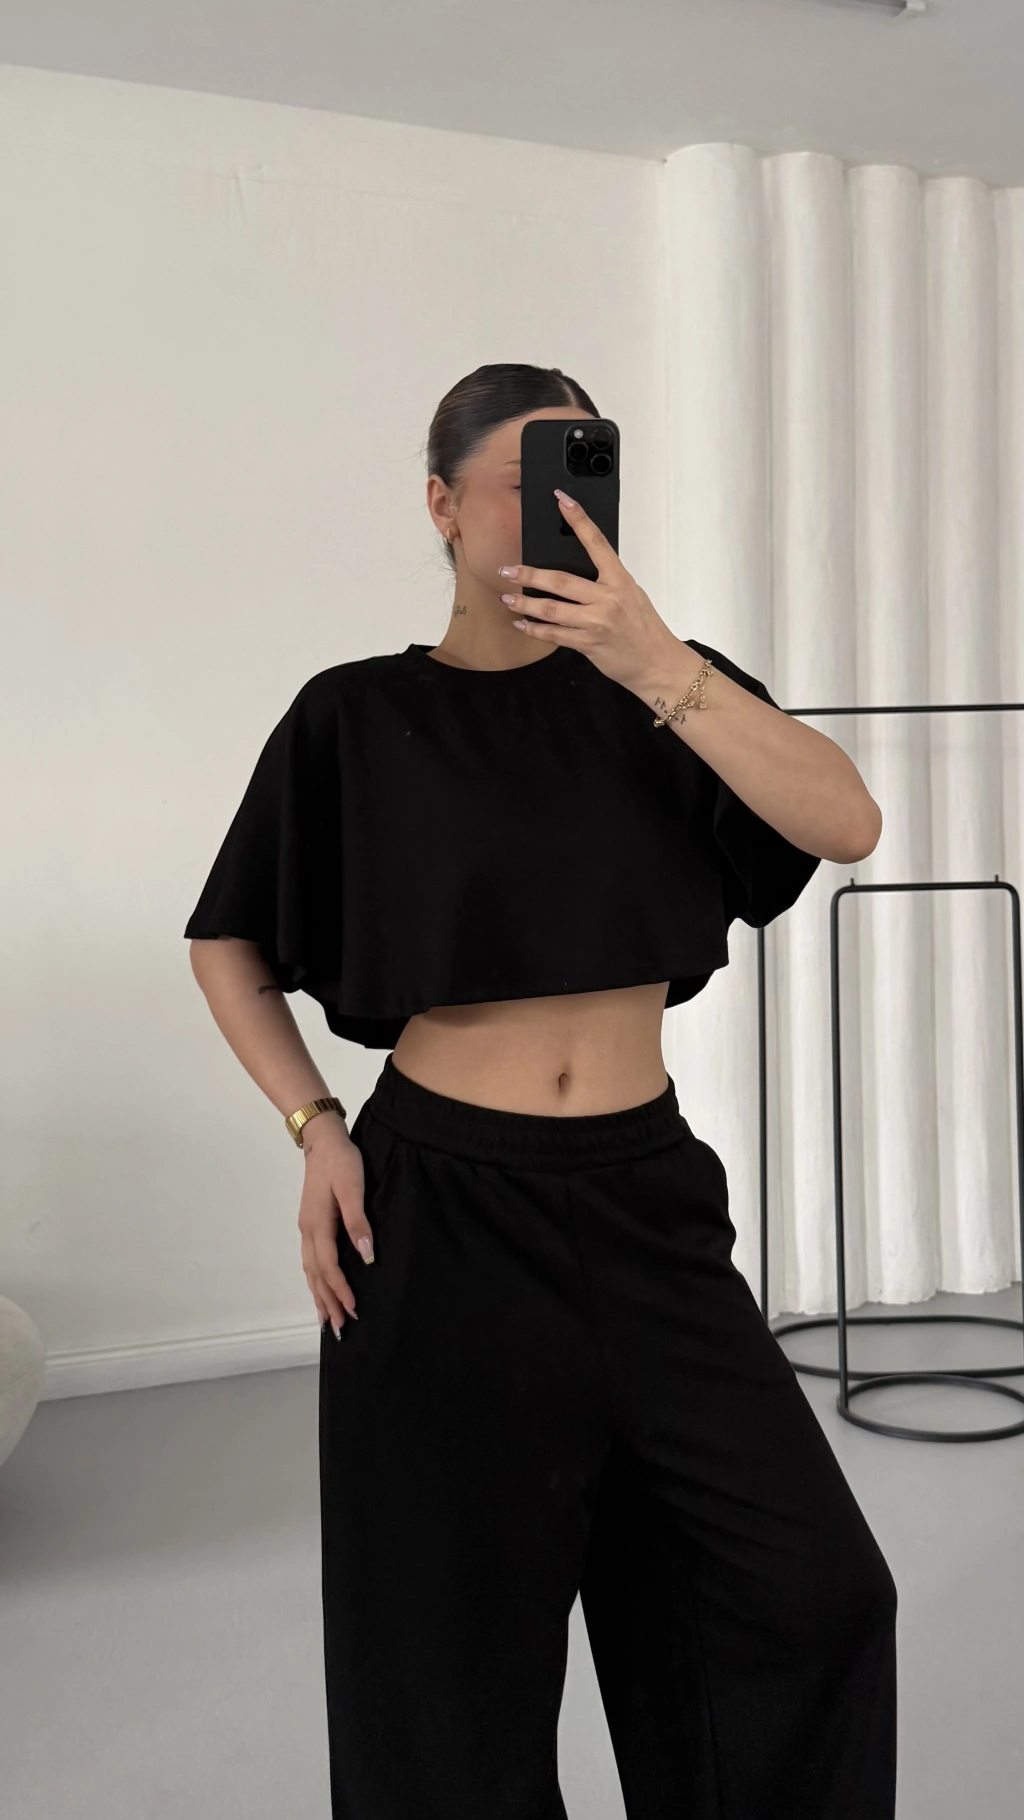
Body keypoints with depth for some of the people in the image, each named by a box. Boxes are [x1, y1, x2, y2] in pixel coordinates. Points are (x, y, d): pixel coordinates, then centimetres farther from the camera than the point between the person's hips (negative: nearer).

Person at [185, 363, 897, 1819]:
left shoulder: (658, 685, 1)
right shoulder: (358, 717, -3)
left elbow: (847, 824, -16)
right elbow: (227, 946, 8)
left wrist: (655, 667, -27)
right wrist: (315, 1126, -4)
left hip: (644, 1202, 2)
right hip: (439, 1215, -2)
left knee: (812, 1588, 4)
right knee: (455, 1624, 10)